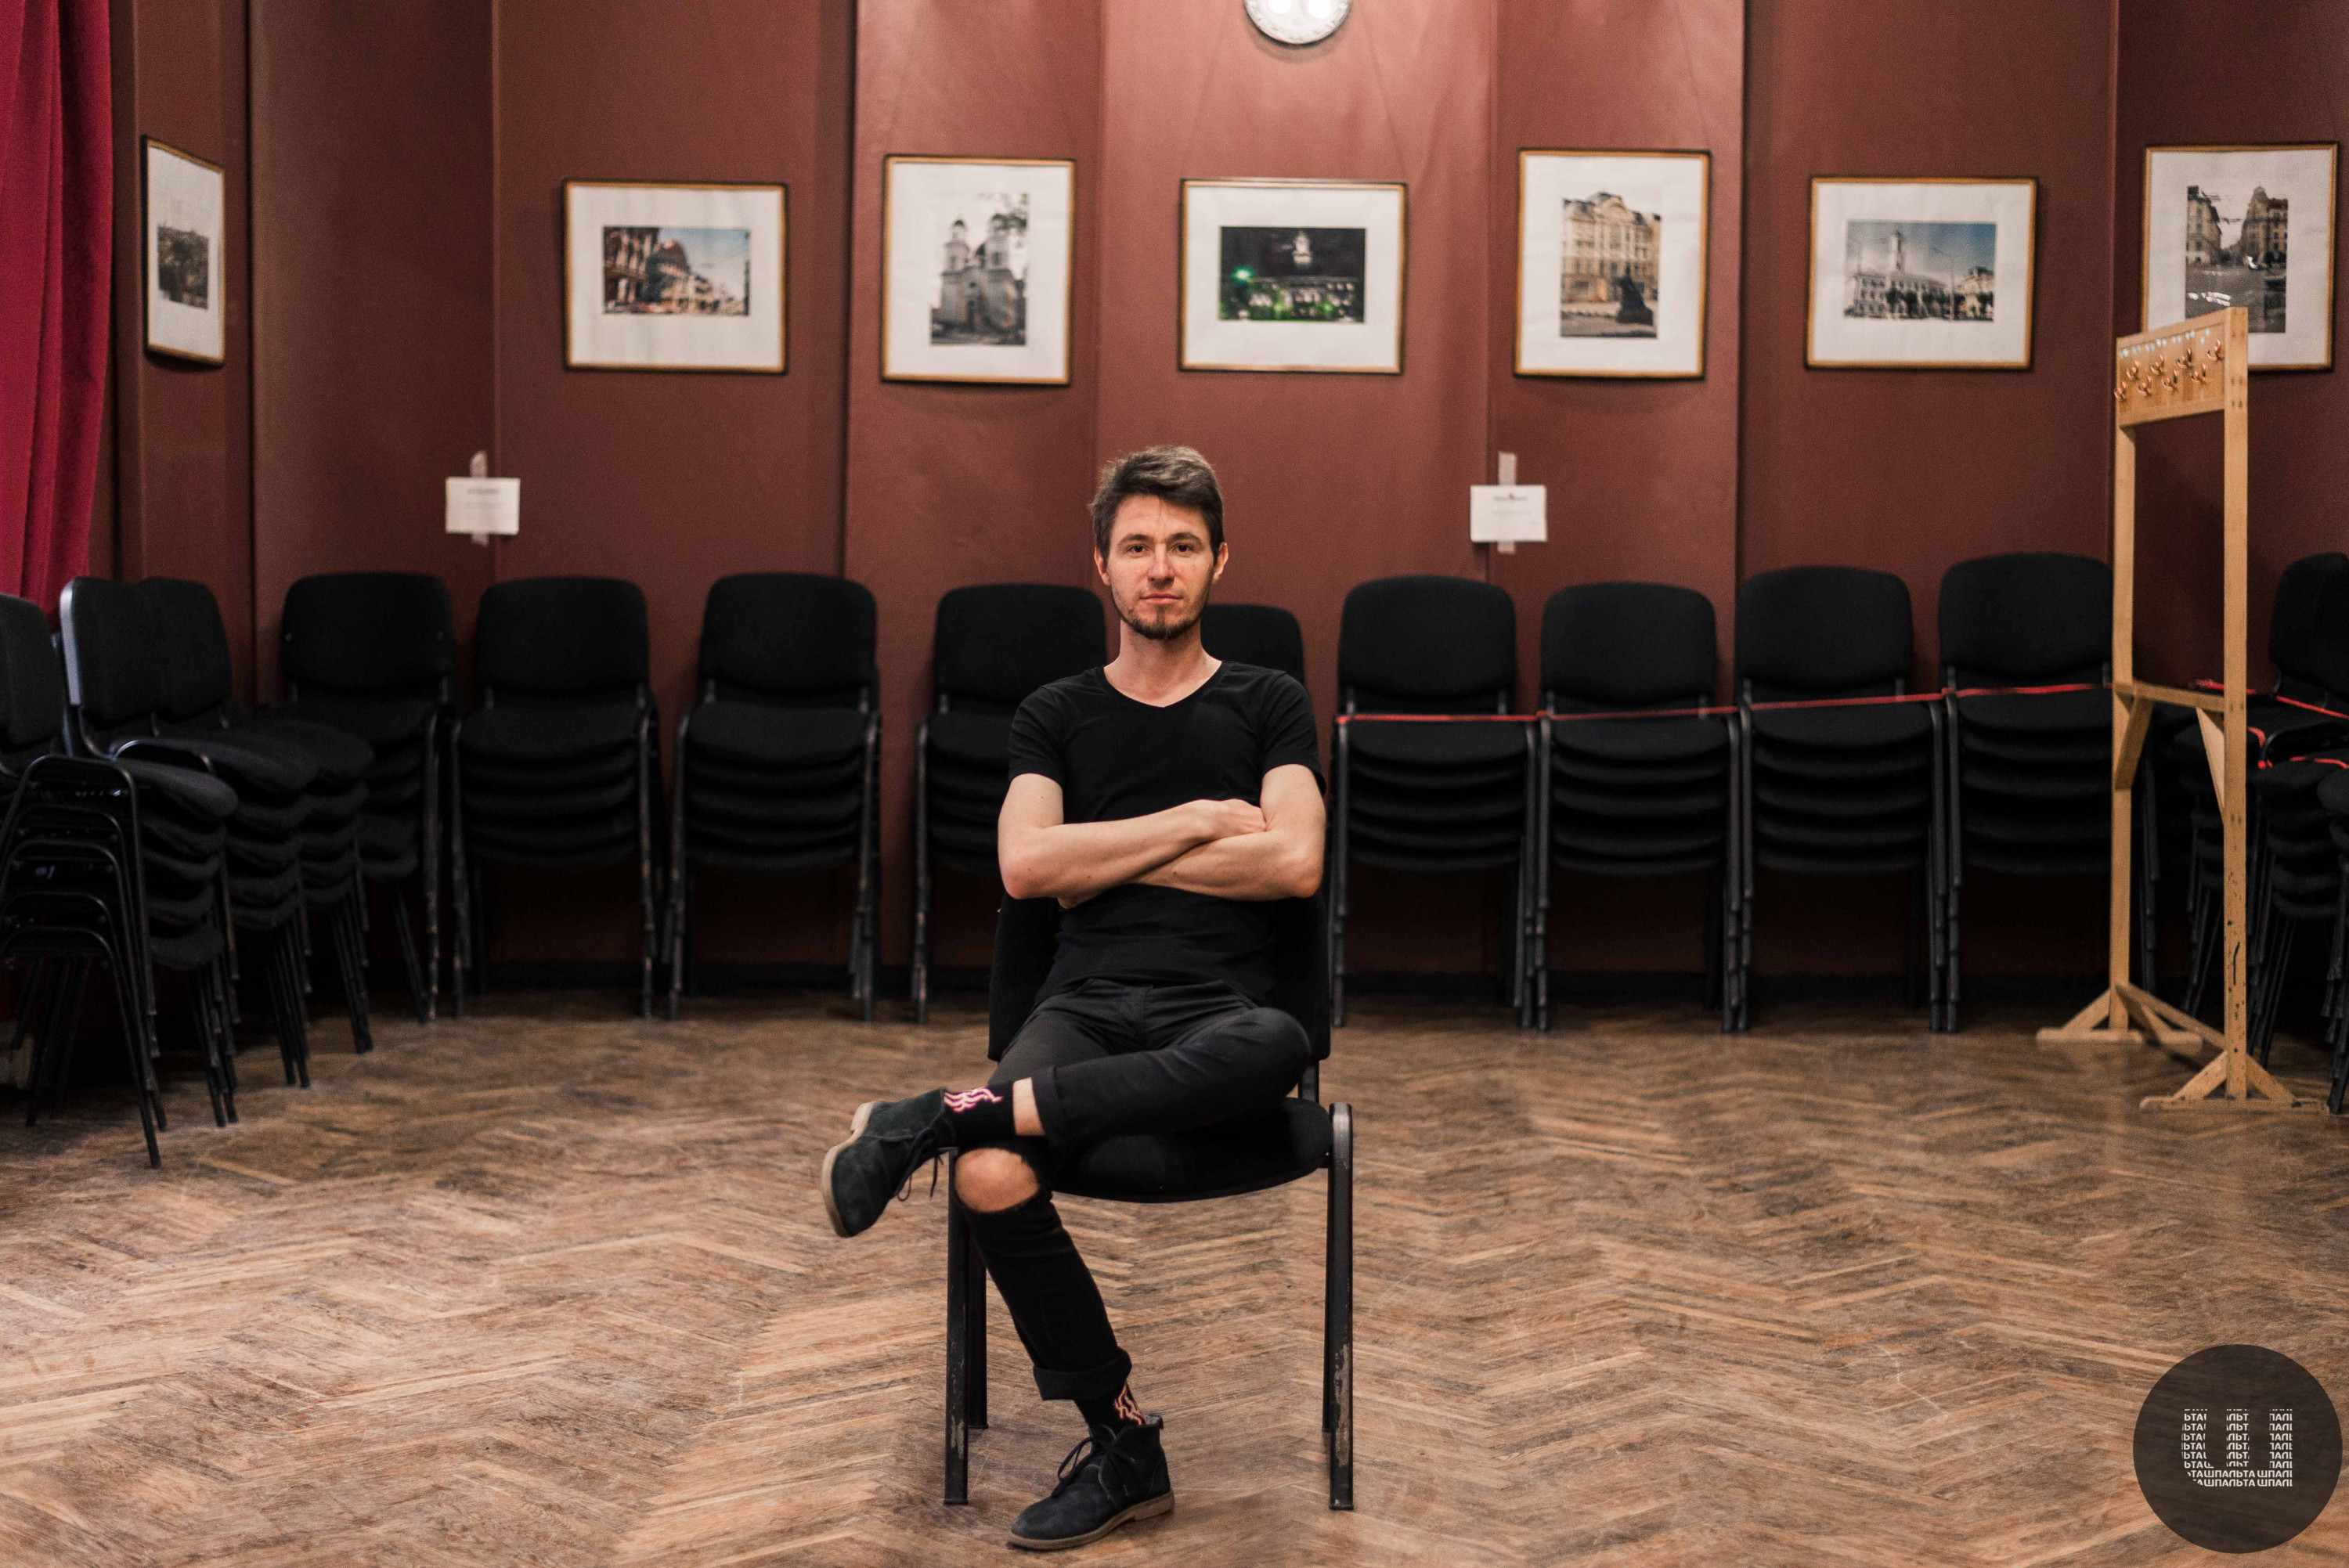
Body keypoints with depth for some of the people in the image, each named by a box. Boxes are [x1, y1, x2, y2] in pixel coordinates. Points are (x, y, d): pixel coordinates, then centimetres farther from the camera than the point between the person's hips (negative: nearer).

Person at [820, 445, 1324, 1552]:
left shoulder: (1266, 704, 15)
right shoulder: (1057, 714, 18)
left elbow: (1294, 863, -3)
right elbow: (1026, 866, 0)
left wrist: (1113, 861, 0)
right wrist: (1195, 822, 0)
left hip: (1214, 1010, -1)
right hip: (1088, 1002, 1)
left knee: (1277, 1046, -41)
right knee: (993, 1182, -32)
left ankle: (942, 1117, -34)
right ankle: (1123, 1448, -13)